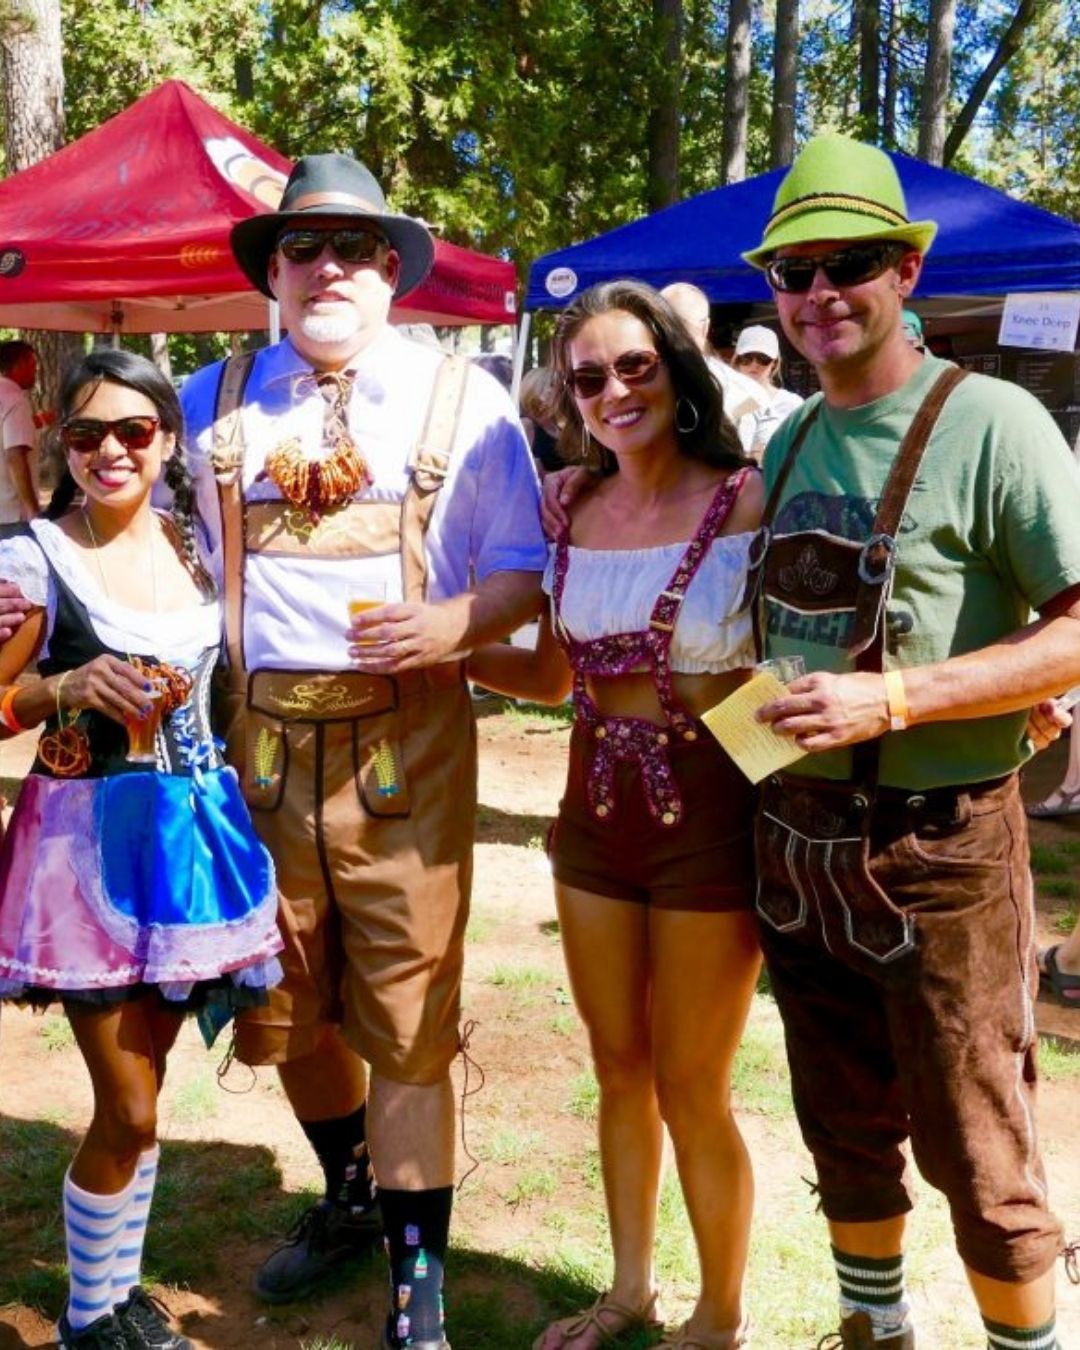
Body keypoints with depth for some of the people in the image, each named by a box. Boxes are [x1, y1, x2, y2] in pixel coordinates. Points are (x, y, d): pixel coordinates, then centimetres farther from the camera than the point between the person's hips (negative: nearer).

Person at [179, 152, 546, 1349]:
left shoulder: (462, 400, 2)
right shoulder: (212, 405, 9)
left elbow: (525, 571, 3)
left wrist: (454, 623, -16)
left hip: (405, 741, -3)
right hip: (262, 739, 4)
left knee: (405, 1016, 1)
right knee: (286, 1007, 16)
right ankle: (348, 1198, 42)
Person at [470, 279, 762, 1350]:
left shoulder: (750, 500, -10)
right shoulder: (577, 515, 5)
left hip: (708, 816, -5)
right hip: (595, 813, 5)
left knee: (690, 1090, 7)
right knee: (619, 1070, 18)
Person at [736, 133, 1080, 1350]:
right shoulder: (789, 442, 9)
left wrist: (892, 700, -24)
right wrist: (764, 717, 3)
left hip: (938, 848, -6)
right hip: (795, 839, 6)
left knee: (974, 1154, 7)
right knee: (846, 1134, 19)